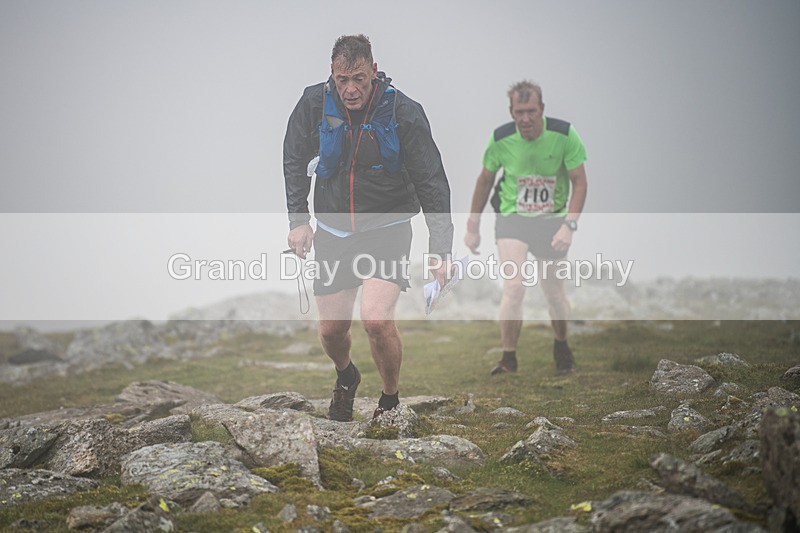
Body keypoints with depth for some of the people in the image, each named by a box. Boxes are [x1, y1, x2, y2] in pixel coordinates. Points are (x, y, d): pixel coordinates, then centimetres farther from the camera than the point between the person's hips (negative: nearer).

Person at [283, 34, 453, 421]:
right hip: (333, 230, 3)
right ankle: (346, 378, 43)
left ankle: (390, 400, 4)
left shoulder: (403, 112, -16)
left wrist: (440, 250, -18)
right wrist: (298, 219, 0)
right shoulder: (314, 103, -9)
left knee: (377, 320, -23)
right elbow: (295, 160, 8)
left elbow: (431, 182, -12)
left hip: (386, 229, -3)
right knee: (331, 330, 7)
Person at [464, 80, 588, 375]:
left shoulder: (564, 134, -15)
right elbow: (485, 180, 4)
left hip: (551, 221, 1)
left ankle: (561, 346, 35)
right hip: (511, 218, 0)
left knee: (554, 292, 7)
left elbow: (579, 182, -8)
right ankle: (508, 359, -5)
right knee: (514, 287, -16)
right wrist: (472, 227, 7)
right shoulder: (500, 138, -13)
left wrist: (569, 225, -19)